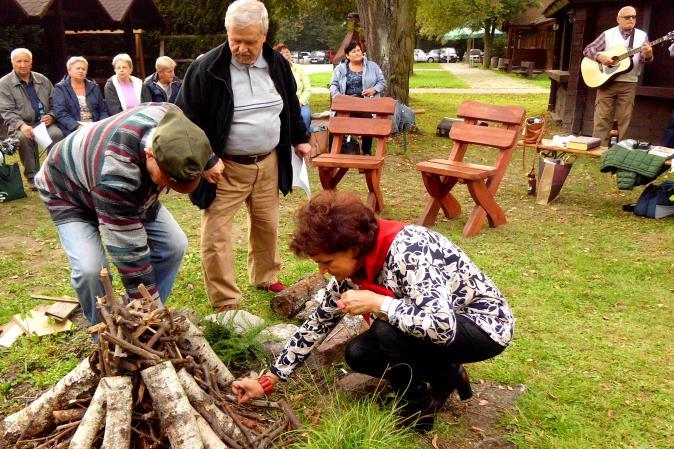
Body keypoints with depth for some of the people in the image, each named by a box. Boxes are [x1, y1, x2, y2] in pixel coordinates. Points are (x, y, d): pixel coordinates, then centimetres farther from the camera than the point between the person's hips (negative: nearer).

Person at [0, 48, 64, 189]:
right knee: (24, 137, -36)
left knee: (57, 134, -30)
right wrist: (22, 125, -22)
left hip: (44, 123, 2)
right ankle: (32, 176, -23)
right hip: (20, 125, -2)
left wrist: (51, 116, -4)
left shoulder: (42, 80, 16)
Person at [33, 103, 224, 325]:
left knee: (174, 245, -8)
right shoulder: (114, 173, -46)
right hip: (69, 192, -6)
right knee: (90, 268, -29)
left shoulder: (173, 125, -29)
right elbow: (128, 248, -38)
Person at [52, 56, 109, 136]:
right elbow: (61, 113, -5)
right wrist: (77, 126, -21)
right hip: (72, 131, -3)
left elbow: (103, 110, 15)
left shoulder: (94, 87, 17)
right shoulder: (60, 88, 6)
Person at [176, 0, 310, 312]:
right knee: (216, 234, -2)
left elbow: (291, 107, 18)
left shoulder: (277, 64, 1)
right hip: (224, 167, -4)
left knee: (267, 225, 18)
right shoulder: (207, 68, -15)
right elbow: (185, 116, -10)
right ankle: (225, 303, 10)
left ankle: (265, 277, 40)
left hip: (268, 163, 4)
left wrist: (299, 140, 21)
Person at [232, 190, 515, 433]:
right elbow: (317, 323, 1)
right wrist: (268, 381, 3)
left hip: (487, 324, -8)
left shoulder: (407, 251, -32)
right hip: (440, 321, 8)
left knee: (388, 332, -29)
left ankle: (417, 415, -4)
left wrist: (377, 304, -32)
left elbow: (442, 326, -42)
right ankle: (446, 376, 11)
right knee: (357, 355, -5)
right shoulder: (353, 267, -7)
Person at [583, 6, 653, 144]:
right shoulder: (608, 34, 3)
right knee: (602, 118, -1)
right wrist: (600, 57, -18)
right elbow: (587, 50, 1)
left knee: (624, 120, 4)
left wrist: (648, 55, -27)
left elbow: (645, 58, -3)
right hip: (606, 81, -1)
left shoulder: (642, 36, 6)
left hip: (628, 84, 1)